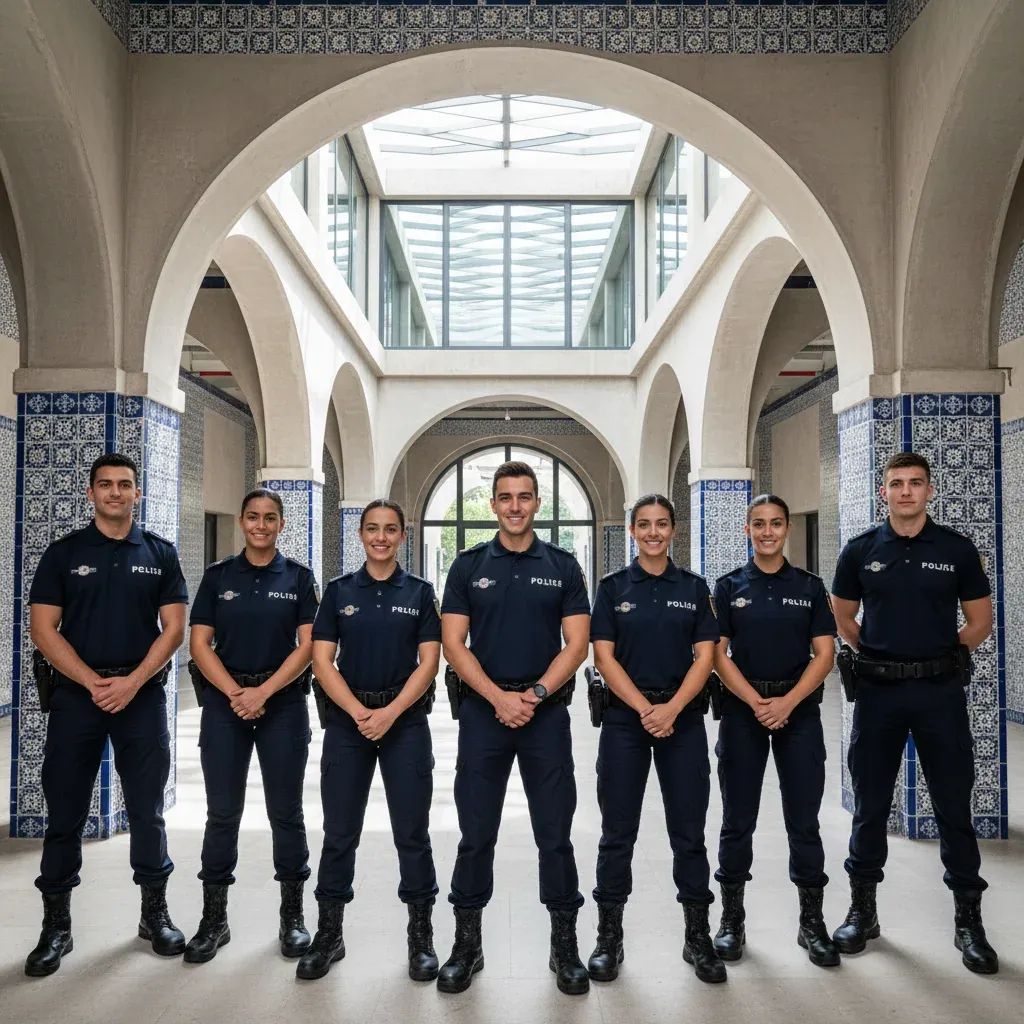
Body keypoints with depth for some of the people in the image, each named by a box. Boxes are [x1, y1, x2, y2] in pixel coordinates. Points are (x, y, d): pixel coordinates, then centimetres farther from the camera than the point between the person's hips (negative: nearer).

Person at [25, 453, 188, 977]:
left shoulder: (160, 554, 6)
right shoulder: (63, 553, 4)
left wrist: (131, 682, -11)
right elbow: (43, 628, -2)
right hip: (77, 694, 0)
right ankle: (56, 923, 14)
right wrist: (93, 682, -12)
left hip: (143, 694, 0)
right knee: (65, 811, 3)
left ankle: (154, 912, 19)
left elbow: (173, 627, 1)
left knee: (147, 809, 6)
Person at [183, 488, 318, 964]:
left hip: (283, 702, -1)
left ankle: (292, 915, 17)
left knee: (286, 811, 5)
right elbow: (200, 644, 1)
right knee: (222, 812, 4)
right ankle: (214, 919, 15)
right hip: (225, 702, 1)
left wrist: (263, 692, -13)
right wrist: (235, 692, -12)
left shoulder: (298, 577, 3)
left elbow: (307, 644, -3)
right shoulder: (217, 576, 5)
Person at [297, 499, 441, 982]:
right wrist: (359, 713, -12)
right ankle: (329, 934, 19)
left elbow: (428, 662, -3)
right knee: (339, 831, 6)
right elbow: (322, 660, 0)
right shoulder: (339, 590, 5)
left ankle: (421, 936, 15)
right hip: (347, 720, 1)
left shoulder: (420, 592, 3)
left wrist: (389, 714, -14)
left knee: (412, 830, 3)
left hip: (405, 720, -1)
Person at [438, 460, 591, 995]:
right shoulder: (469, 566, 4)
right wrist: (499, 697, -14)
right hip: (483, 711, 0)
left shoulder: (562, 565, 4)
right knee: (476, 833, 6)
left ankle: (564, 943, 17)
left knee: (555, 832, 5)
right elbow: (453, 643, -2)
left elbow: (576, 643, -1)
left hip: (546, 711, 0)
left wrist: (535, 694, -14)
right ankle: (467, 942, 19)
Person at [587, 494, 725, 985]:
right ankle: (609, 937, 15)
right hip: (624, 718, -1)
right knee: (618, 830, 4)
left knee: (689, 829, 5)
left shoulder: (694, 588, 6)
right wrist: (645, 709, -13)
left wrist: (672, 708, -14)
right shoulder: (613, 587, 3)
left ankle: (698, 936, 17)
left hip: (682, 718, 1)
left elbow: (705, 656, 0)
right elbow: (604, 657, -3)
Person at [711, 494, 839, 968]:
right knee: (738, 819, 5)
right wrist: (756, 702, -13)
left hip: (798, 709, 1)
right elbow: (718, 654, -1)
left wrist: (787, 702, -12)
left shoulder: (809, 586, 5)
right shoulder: (729, 587, 3)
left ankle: (812, 922, 16)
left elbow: (824, 653, 1)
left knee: (803, 819, 3)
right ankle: (732, 919, 17)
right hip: (742, 710, 0)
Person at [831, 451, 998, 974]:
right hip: (877, 691, 1)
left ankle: (968, 918, 16)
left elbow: (980, 621, 6)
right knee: (870, 804, 9)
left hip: (940, 690, -1)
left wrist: (941, 654, -1)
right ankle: (863, 908, 21)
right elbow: (842, 617, 13)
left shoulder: (956, 549, 1)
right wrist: (876, 654, 3)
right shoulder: (861, 550, 3)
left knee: (954, 804, 4)